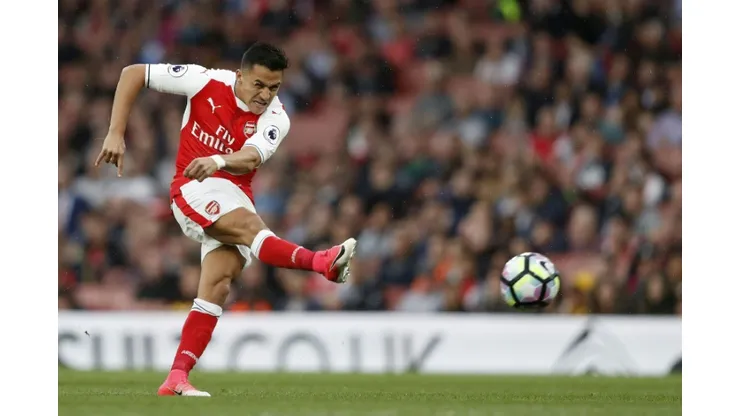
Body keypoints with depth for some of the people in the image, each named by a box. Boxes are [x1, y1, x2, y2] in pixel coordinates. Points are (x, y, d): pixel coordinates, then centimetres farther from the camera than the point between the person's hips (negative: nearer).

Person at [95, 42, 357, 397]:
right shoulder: (206, 82, -8)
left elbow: (251, 158, -24)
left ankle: (176, 378, -17)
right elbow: (132, 74, -3)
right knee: (248, 226, -30)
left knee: (217, 285, -15)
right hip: (194, 190, -3)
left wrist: (217, 161, -47)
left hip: (236, 198, 4)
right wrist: (116, 134, -10)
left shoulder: (275, 119, -4)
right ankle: (323, 262, -55)